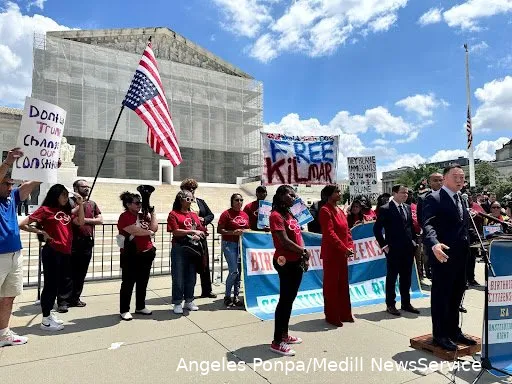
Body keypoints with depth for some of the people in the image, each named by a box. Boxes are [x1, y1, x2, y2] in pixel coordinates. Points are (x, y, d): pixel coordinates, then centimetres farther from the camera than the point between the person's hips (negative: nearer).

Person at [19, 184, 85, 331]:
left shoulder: (66, 211, 15)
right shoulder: (45, 209, -4)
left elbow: (80, 222, 1)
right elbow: (22, 224, -5)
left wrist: (80, 204, -2)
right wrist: (42, 232, -8)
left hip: (65, 252, 7)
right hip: (52, 252, -7)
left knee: (59, 284, 14)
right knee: (51, 284, -1)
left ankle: (48, 313, 29)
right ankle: (46, 320, 10)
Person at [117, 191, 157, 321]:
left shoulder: (142, 216, 12)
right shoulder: (124, 217, -11)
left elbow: (154, 228, 3)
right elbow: (136, 231, -21)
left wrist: (152, 212, 4)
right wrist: (149, 232, -4)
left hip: (146, 254, 7)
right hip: (131, 255, -7)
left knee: (143, 282, 14)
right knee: (128, 283, 1)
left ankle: (140, 307, 27)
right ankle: (124, 310, 11)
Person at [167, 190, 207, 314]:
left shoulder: (194, 215, 14)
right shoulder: (173, 214, -3)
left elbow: (202, 230, 12)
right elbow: (175, 231, -13)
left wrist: (198, 236, -9)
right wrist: (192, 231, -17)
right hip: (179, 249, -5)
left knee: (191, 276, 12)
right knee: (178, 277, 1)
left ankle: (189, 301, 25)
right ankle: (177, 303, 13)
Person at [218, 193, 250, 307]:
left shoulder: (245, 215, 11)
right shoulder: (227, 214, -6)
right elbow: (219, 230, -9)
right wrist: (233, 232, -20)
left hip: (242, 244, 6)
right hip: (229, 244, -6)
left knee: (240, 271, 7)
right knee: (234, 271, -10)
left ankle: (236, 296, 18)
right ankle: (227, 297, 6)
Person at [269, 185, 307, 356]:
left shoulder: (289, 214, 15)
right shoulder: (276, 215, -14)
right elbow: (284, 241, -19)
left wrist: (302, 256, 3)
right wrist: (303, 251, -9)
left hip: (296, 262, 9)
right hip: (286, 262, -9)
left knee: (290, 299, 16)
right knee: (285, 300, -3)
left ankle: (284, 334, 29)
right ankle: (277, 342, 7)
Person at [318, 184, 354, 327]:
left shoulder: (340, 211, 13)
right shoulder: (325, 210, -13)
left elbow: (347, 230, 10)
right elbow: (329, 233, -20)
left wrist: (350, 246, -4)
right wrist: (344, 248, -21)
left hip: (343, 253, 8)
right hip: (331, 253, -8)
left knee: (343, 284, 15)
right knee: (331, 285, 2)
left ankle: (344, 314, 27)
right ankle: (331, 316, 14)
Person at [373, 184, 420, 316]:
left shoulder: (407, 208, 10)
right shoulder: (385, 209, -10)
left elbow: (411, 226, 19)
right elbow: (377, 229, -10)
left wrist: (413, 241, 9)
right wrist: (384, 245, -11)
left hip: (408, 249, 6)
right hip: (393, 250, -6)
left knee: (406, 278, 14)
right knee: (391, 277, 5)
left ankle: (406, 303, 26)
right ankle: (390, 305, 15)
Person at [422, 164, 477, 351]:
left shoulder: (461, 199, 16)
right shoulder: (434, 198, -11)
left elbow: (463, 226, 19)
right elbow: (428, 224, -23)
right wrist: (434, 244, -40)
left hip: (461, 256, 8)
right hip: (443, 255, -8)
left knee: (457, 294, 17)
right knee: (440, 295, 3)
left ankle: (453, 330, 31)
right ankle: (440, 334, 14)